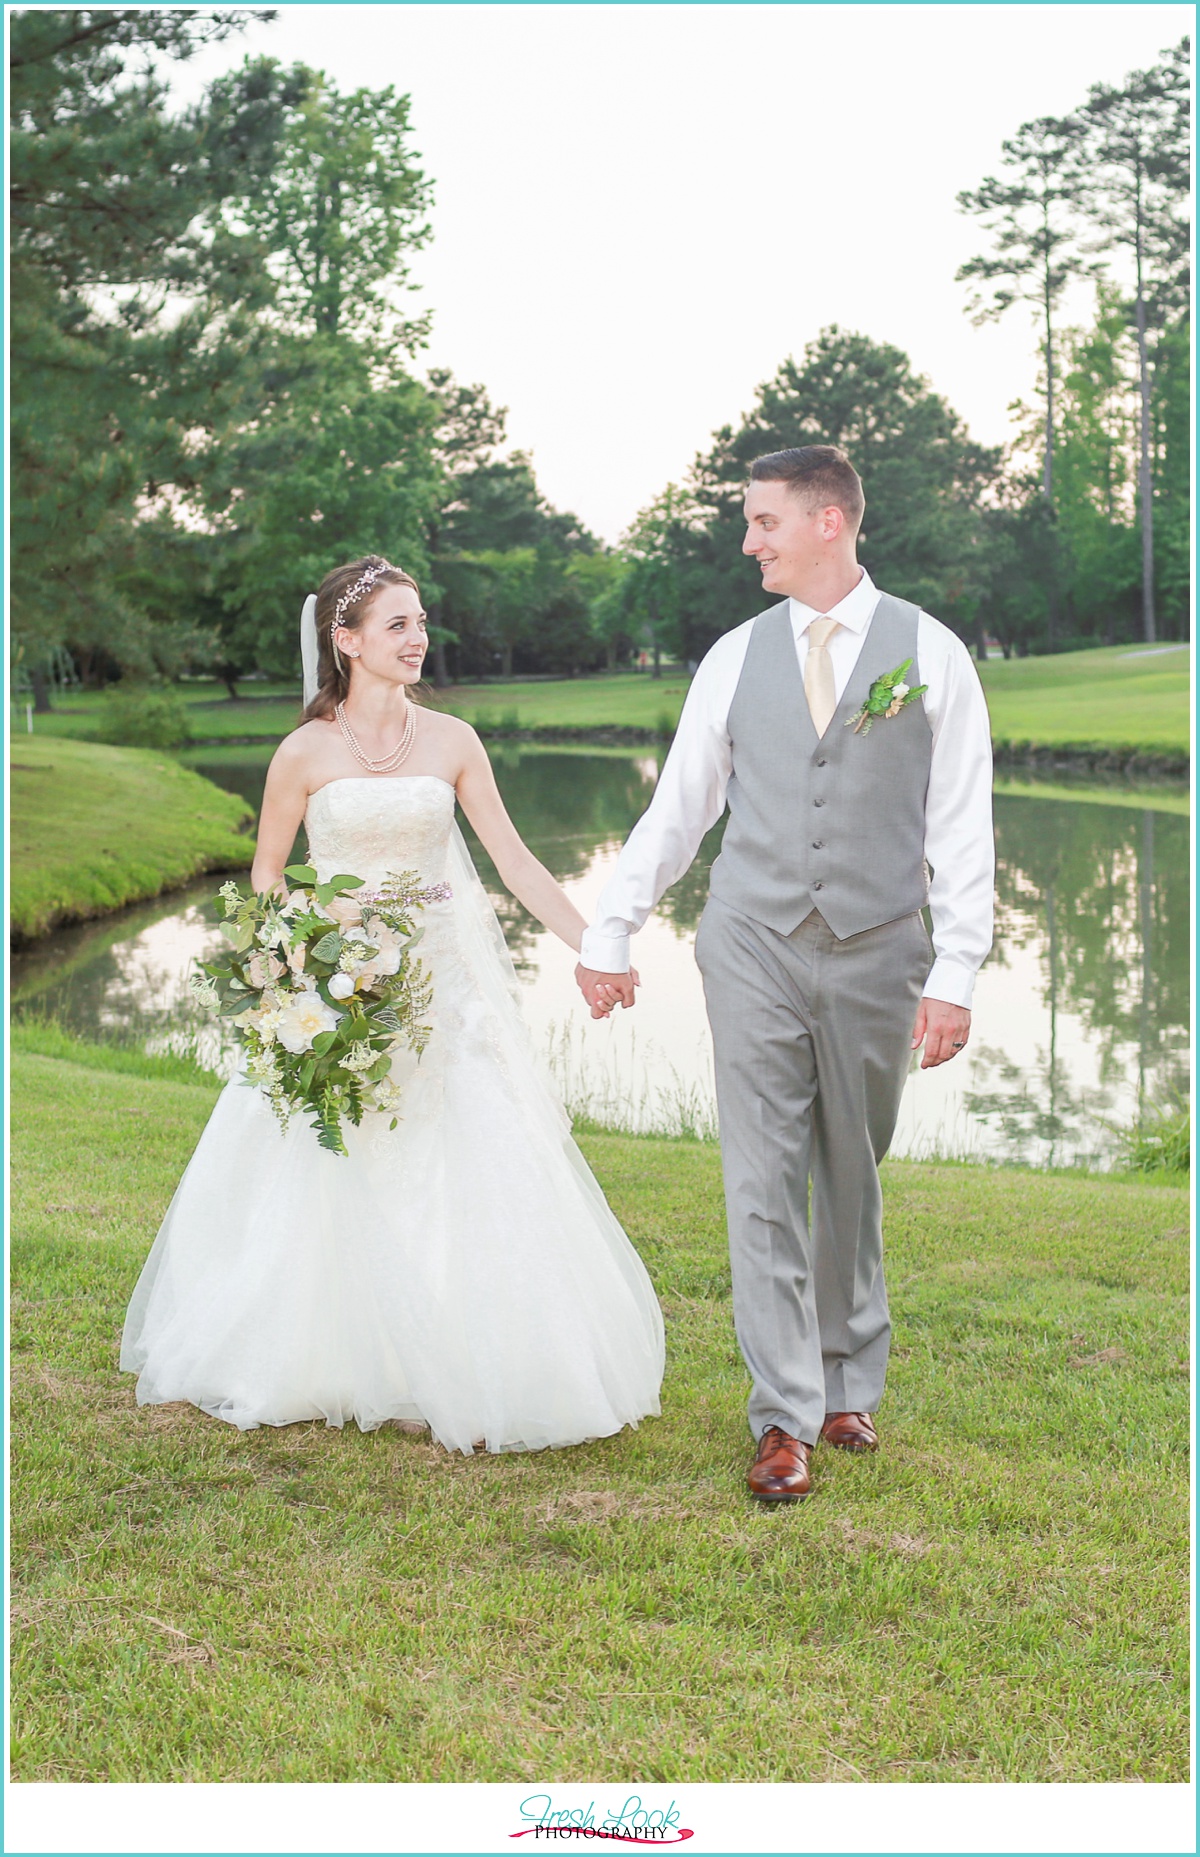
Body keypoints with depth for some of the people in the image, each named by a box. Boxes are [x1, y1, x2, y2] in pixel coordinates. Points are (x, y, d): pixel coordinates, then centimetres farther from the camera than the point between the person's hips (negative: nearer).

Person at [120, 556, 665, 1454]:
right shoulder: (307, 753, -4)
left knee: (471, 1174, -2)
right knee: (328, 1182, 4)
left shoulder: (451, 740, 1)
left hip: (444, 983, 2)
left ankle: (471, 1371, 11)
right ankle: (315, 1365, 23)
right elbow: (265, 876, 5)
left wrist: (597, 945, -6)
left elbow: (514, 859, 0)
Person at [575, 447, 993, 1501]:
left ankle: (850, 1385, 29)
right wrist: (610, 933, 10)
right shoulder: (736, 656, 6)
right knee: (765, 1183, -4)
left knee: (852, 1180, 11)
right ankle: (786, 1420, 2)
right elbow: (677, 808, 11)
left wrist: (956, 972, -9)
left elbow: (962, 825, -2)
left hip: (875, 951, -1)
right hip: (754, 945, 1)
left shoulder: (930, 653, 0)